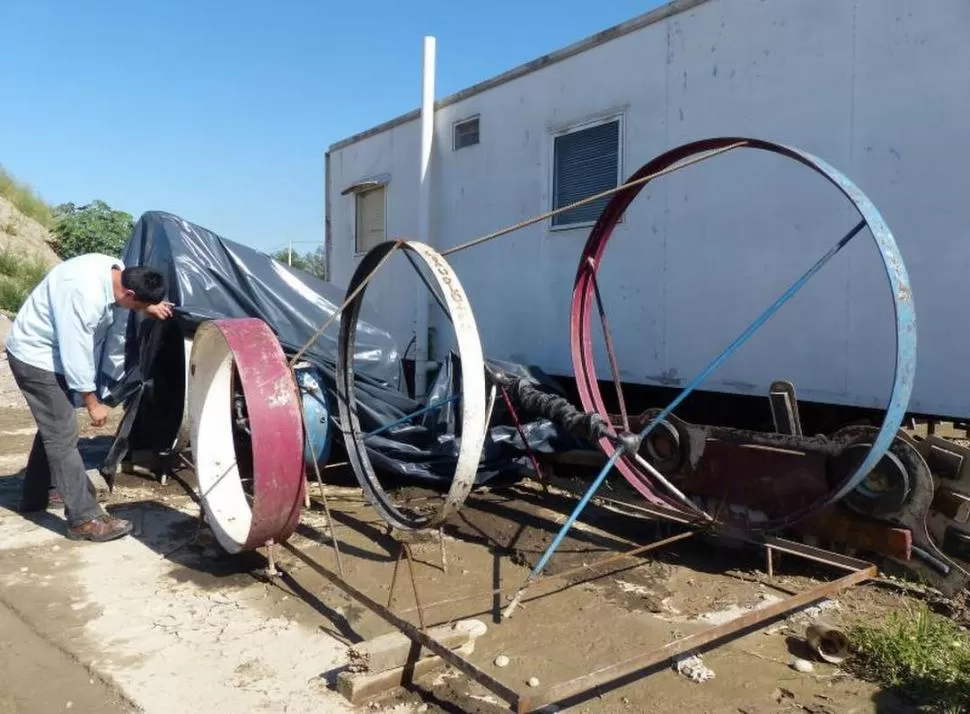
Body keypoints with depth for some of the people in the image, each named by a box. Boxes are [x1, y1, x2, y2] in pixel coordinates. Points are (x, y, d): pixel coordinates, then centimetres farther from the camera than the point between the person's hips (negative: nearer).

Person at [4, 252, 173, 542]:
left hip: (51, 352, 10)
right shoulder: (84, 295, -36)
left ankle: (37, 495, 39)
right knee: (63, 436, -11)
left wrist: (149, 307, -2)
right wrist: (92, 402, -20)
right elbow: (75, 352, -30)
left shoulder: (115, 270, -11)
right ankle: (85, 520, -7)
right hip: (36, 356, -10)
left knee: (53, 427, 22)